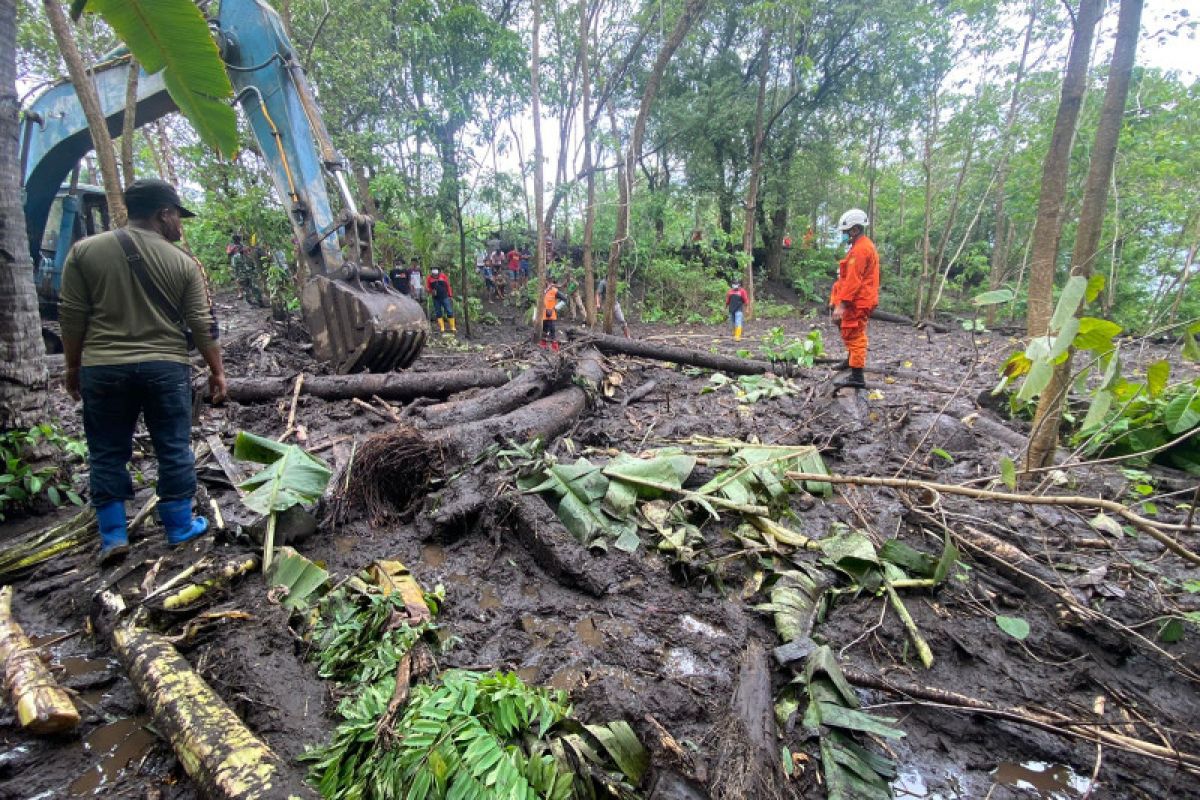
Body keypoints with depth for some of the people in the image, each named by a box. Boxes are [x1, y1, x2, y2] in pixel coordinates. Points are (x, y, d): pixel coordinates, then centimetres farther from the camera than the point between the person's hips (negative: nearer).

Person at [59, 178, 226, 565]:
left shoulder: (85, 251, 0)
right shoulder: (183, 263, -1)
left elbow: (72, 317, 1)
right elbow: (202, 325, -1)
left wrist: (74, 366, 12)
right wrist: (217, 370, 8)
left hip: (103, 368, 1)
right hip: (166, 368, -1)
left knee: (107, 453, 11)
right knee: (174, 450, 9)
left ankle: (113, 536, 15)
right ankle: (180, 526, 18)